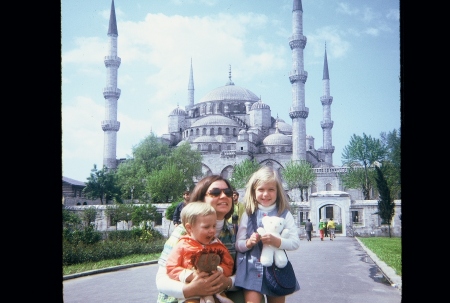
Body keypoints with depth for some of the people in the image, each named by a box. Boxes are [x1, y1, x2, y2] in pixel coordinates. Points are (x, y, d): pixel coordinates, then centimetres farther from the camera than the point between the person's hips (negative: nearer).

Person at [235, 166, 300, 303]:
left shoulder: (284, 214, -2)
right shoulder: (248, 215, 1)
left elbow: (295, 242, -7)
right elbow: (238, 245, 3)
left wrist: (276, 241, -24)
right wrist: (249, 243, -17)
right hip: (252, 269, 0)